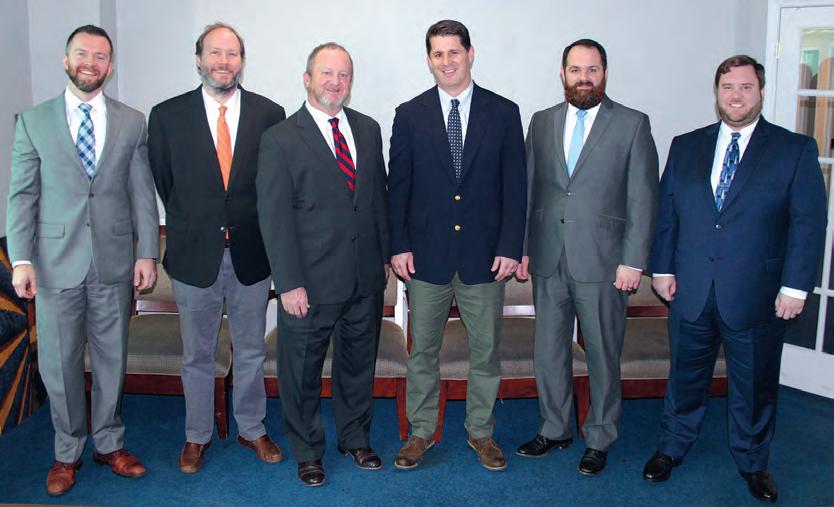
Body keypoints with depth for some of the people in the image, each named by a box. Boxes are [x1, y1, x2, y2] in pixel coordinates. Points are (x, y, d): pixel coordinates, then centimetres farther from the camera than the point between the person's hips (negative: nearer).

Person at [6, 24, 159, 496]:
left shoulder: (132, 122, 5)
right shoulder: (33, 121, 3)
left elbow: (143, 193, 4)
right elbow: (22, 195, 1)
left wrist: (147, 253, -2)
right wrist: (21, 259, -6)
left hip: (115, 262, 1)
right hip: (56, 262, 0)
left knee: (112, 358, 11)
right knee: (59, 362, 8)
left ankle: (109, 443, 28)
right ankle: (68, 452, 26)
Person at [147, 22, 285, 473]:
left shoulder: (269, 114, -2)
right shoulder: (167, 115, -2)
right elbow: (164, 183, 5)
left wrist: (255, 229, 2)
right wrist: (188, 228, 8)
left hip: (251, 254, 1)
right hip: (194, 253, 0)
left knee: (250, 350, 15)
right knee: (197, 353, 14)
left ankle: (251, 428, 33)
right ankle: (197, 436, 31)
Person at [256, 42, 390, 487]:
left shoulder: (368, 129, 7)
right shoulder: (280, 139, -8)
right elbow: (275, 217, -11)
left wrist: (384, 255, 10)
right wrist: (289, 283, -15)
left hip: (366, 280, 5)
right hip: (311, 282, -4)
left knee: (358, 365, 19)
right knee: (302, 371, 11)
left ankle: (355, 439, 40)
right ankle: (307, 452, 32)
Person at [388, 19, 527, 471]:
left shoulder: (503, 112, 3)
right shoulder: (409, 114, 3)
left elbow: (515, 186, 1)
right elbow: (397, 187, 3)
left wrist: (511, 247, -6)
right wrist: (398, 246, -4)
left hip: (485, 255, 0)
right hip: (426, 254, 0)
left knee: (485, 351, 11)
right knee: (422, 350, 10)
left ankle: (480, 431, 29)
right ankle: (421, 431, 27)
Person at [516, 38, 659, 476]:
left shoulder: (633, 125, -1)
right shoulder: (542, 122, 10)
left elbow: (643, 199, -4)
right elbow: (529, 190, 11)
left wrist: (633, 261, -9)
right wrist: (523, 248, 6)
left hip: (603, 262, -3)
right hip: (548, 260, 4)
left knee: (603, 355, 8)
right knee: (548, 351, 12)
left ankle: (600, 438, 26)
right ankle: (554, 429, 31)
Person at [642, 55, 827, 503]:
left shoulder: (795, 150, -1)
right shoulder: (685, 146, 8)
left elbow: (808, 223, -5)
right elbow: (666, 211, 8)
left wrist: (795, 286, -11)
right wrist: (662, 268, 1)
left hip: (756, 295, -2)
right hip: (691, 292, 2)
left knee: (754, 385, 12)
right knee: (685, 375, 15)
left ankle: (752, 462, 33)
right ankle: (672, 446, 35)